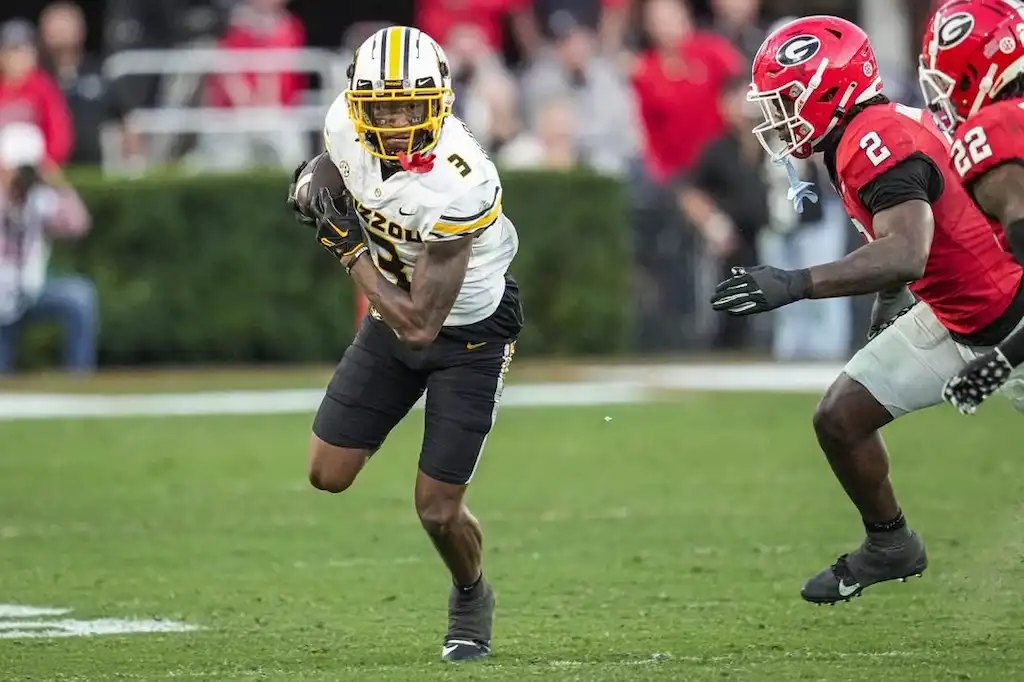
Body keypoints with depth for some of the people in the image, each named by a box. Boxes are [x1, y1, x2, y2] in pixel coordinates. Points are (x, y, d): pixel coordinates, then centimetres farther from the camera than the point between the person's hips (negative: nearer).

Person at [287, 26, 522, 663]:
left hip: (467, 331, -6)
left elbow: (420, 325, -32)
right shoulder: (346, 126, -18)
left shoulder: (459, 184, -37)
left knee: (437, 509, -3)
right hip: (393, 315, 6)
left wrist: (349, 247, -25)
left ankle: (472, 597, 29)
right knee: (328, 475, 1)